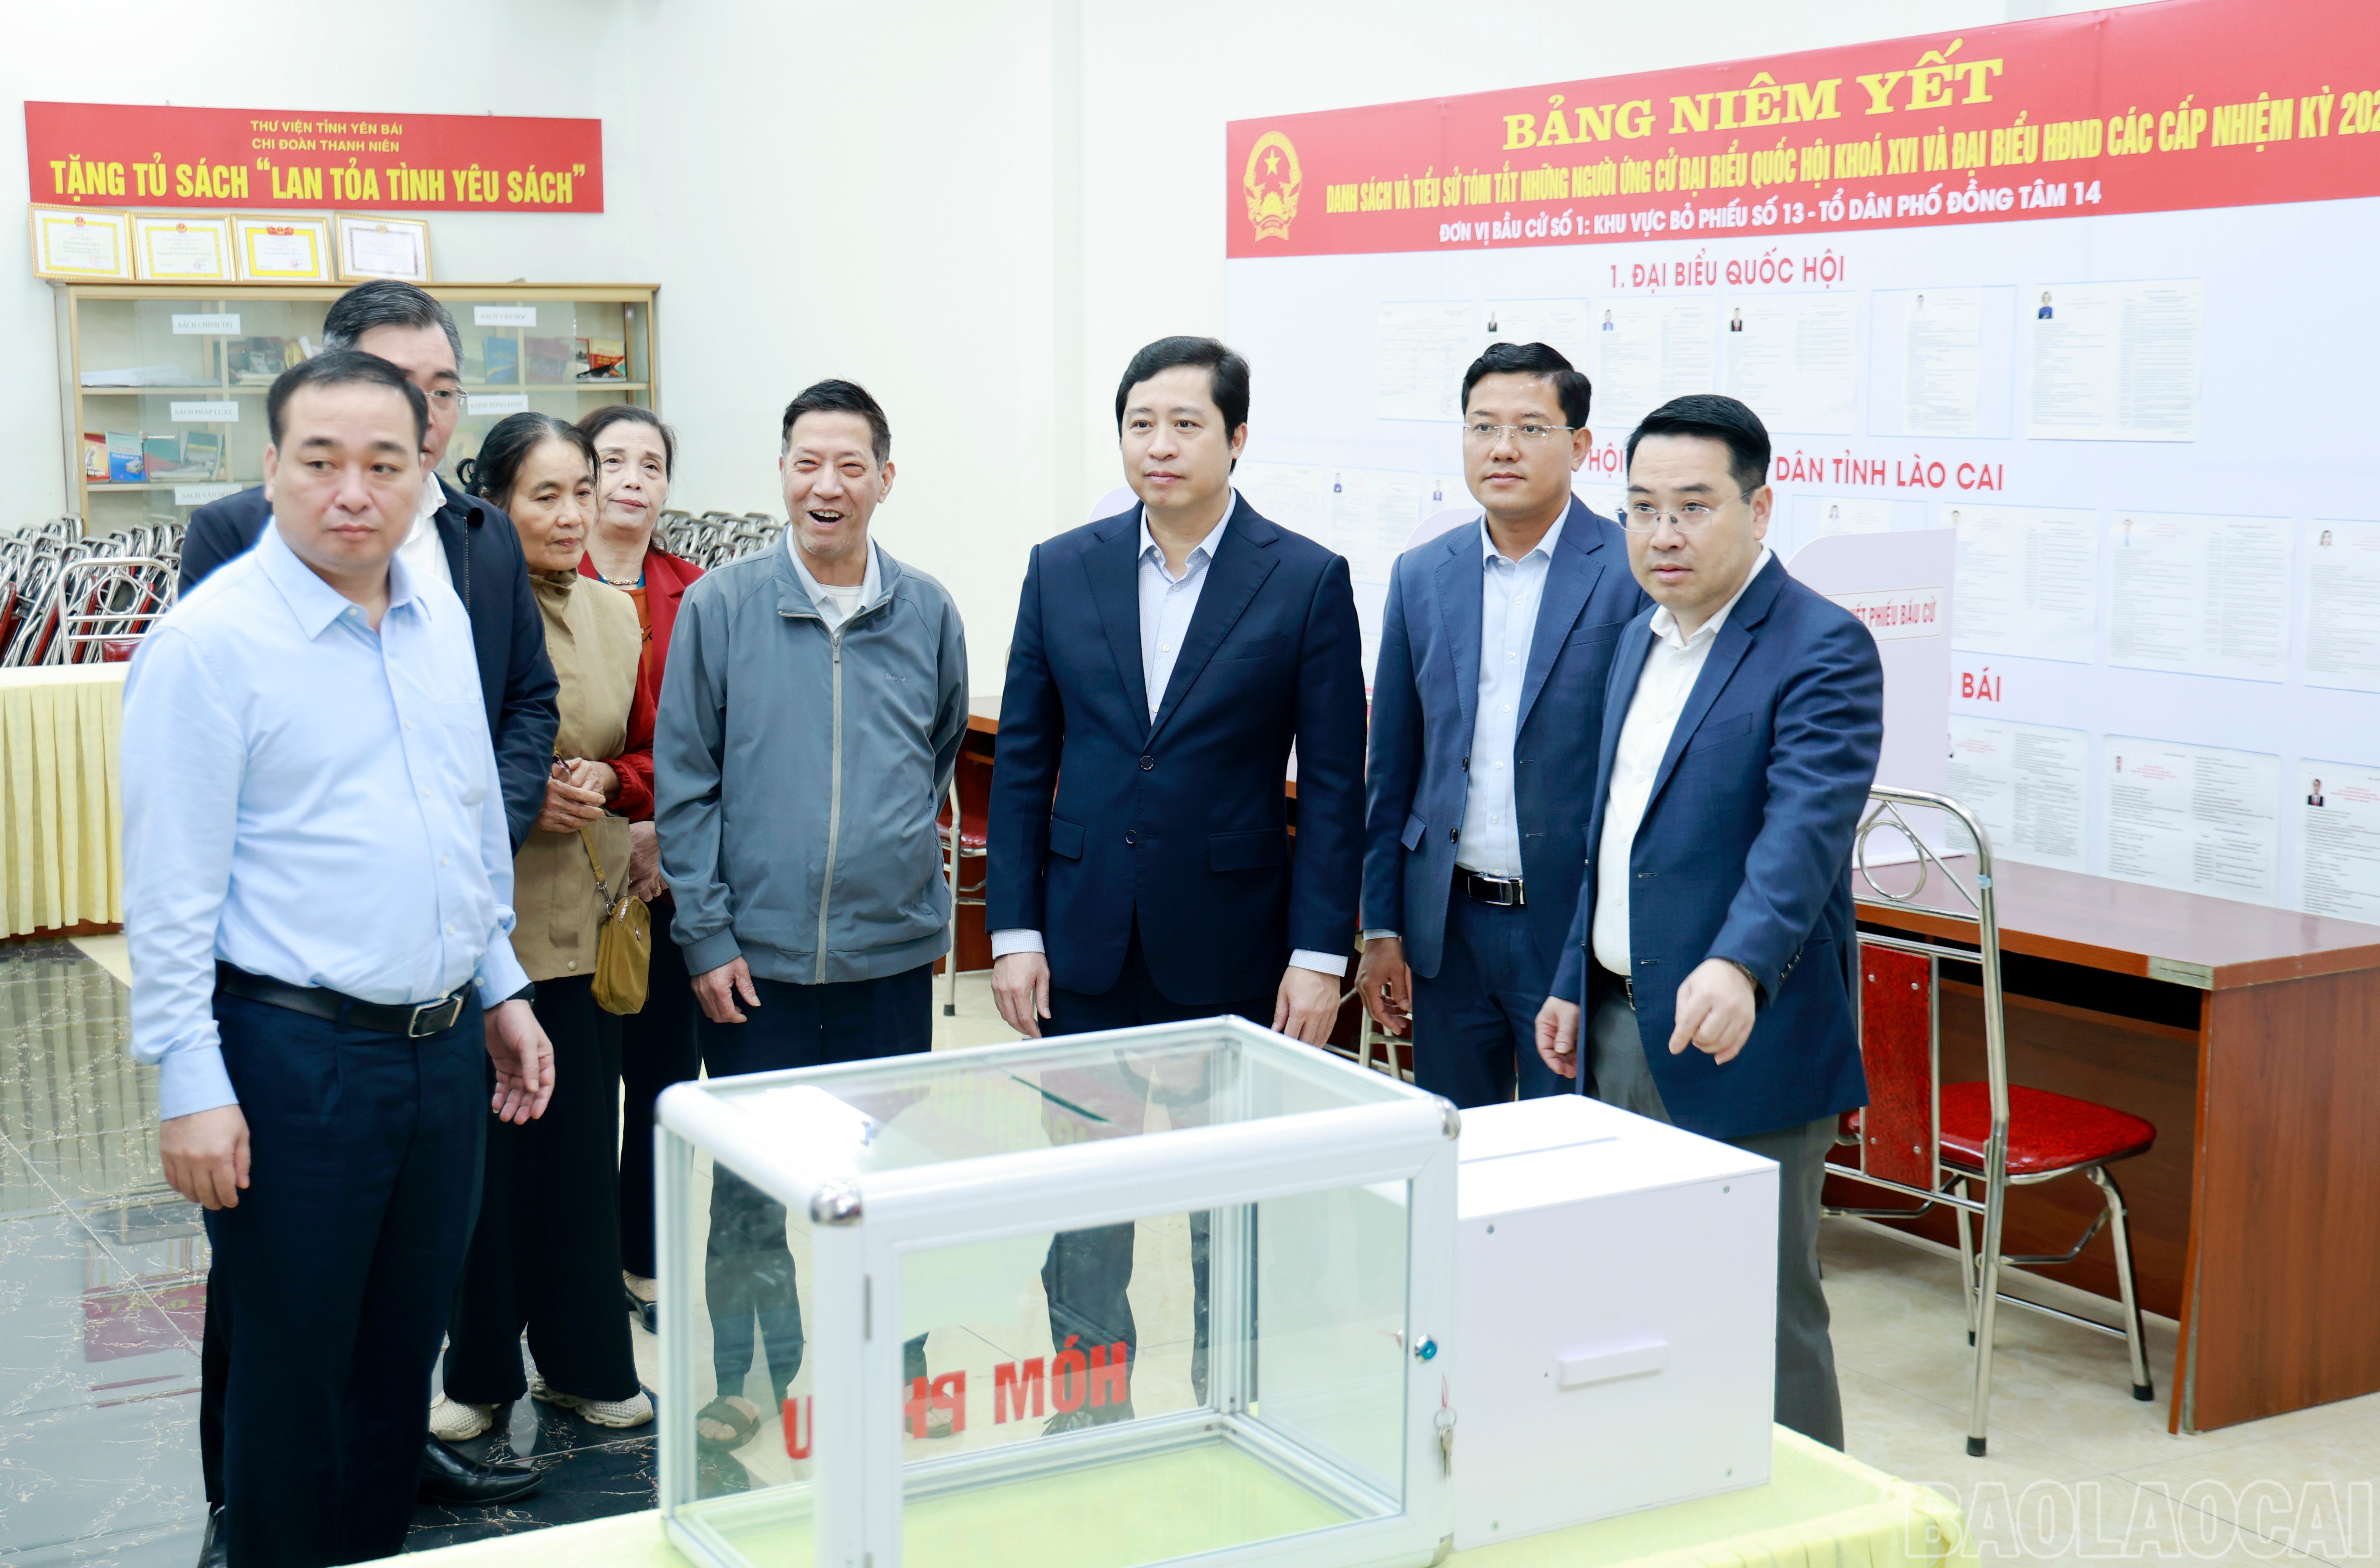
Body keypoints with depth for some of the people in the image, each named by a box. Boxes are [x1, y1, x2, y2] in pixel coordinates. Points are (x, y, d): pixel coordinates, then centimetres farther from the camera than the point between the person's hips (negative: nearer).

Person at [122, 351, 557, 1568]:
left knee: (403, 1351, 17)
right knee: (291, 1366, 7)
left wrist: (501, 988, 17)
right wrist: (189, 1087, -15)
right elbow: (170, 888, -13)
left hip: (445, 1044, 6)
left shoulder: (442, 616, 8)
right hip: (297, 1056, -6)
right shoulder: (209, 640, -12)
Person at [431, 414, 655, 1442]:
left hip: (587, 921, 4)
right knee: (483, 1150, 4)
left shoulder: (615, 615, 7)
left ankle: (584, 1362, 25)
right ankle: (478, 1370, 21)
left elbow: (651, 757, 13)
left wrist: (603, 782, -7)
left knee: (584, 1147, 11)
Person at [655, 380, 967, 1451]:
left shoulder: (927, 614, 3)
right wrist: (706, 936, -5)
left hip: (891, 955, 1)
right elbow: (685, 784, -1)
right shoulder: (718, 609, -2)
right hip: (756, 960, -1)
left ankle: (895, 1376, 26)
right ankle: (748, 1378, 25)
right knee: (749, 1183, 8)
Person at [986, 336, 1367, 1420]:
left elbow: (1334, 786, -4)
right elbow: (1022, 765, 6)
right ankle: (1088, 1420, 25)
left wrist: (1319, 954, -9)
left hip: (1232, 954, -2)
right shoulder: (1062, 570, 4)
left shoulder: (1306, 581, -4)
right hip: (1085, 952, 3)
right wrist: (1014, 931, 0)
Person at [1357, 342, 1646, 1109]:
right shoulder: (1421, 577, 8)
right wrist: (1381, 928, 9)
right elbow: (1392, 766, 12)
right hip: (1448, 928, 4)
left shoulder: (1634, 573, -7)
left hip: (1576, 927, -4)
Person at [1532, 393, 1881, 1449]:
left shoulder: (1822, 650, -12)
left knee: (1764, 1320, -1)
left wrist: (1739, 966, -40)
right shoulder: (1643, 639, 14)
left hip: (1739, 1043, -8)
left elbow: (1808, 823, -26)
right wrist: (1576, 982, 20)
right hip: (1621, 1026, 8)